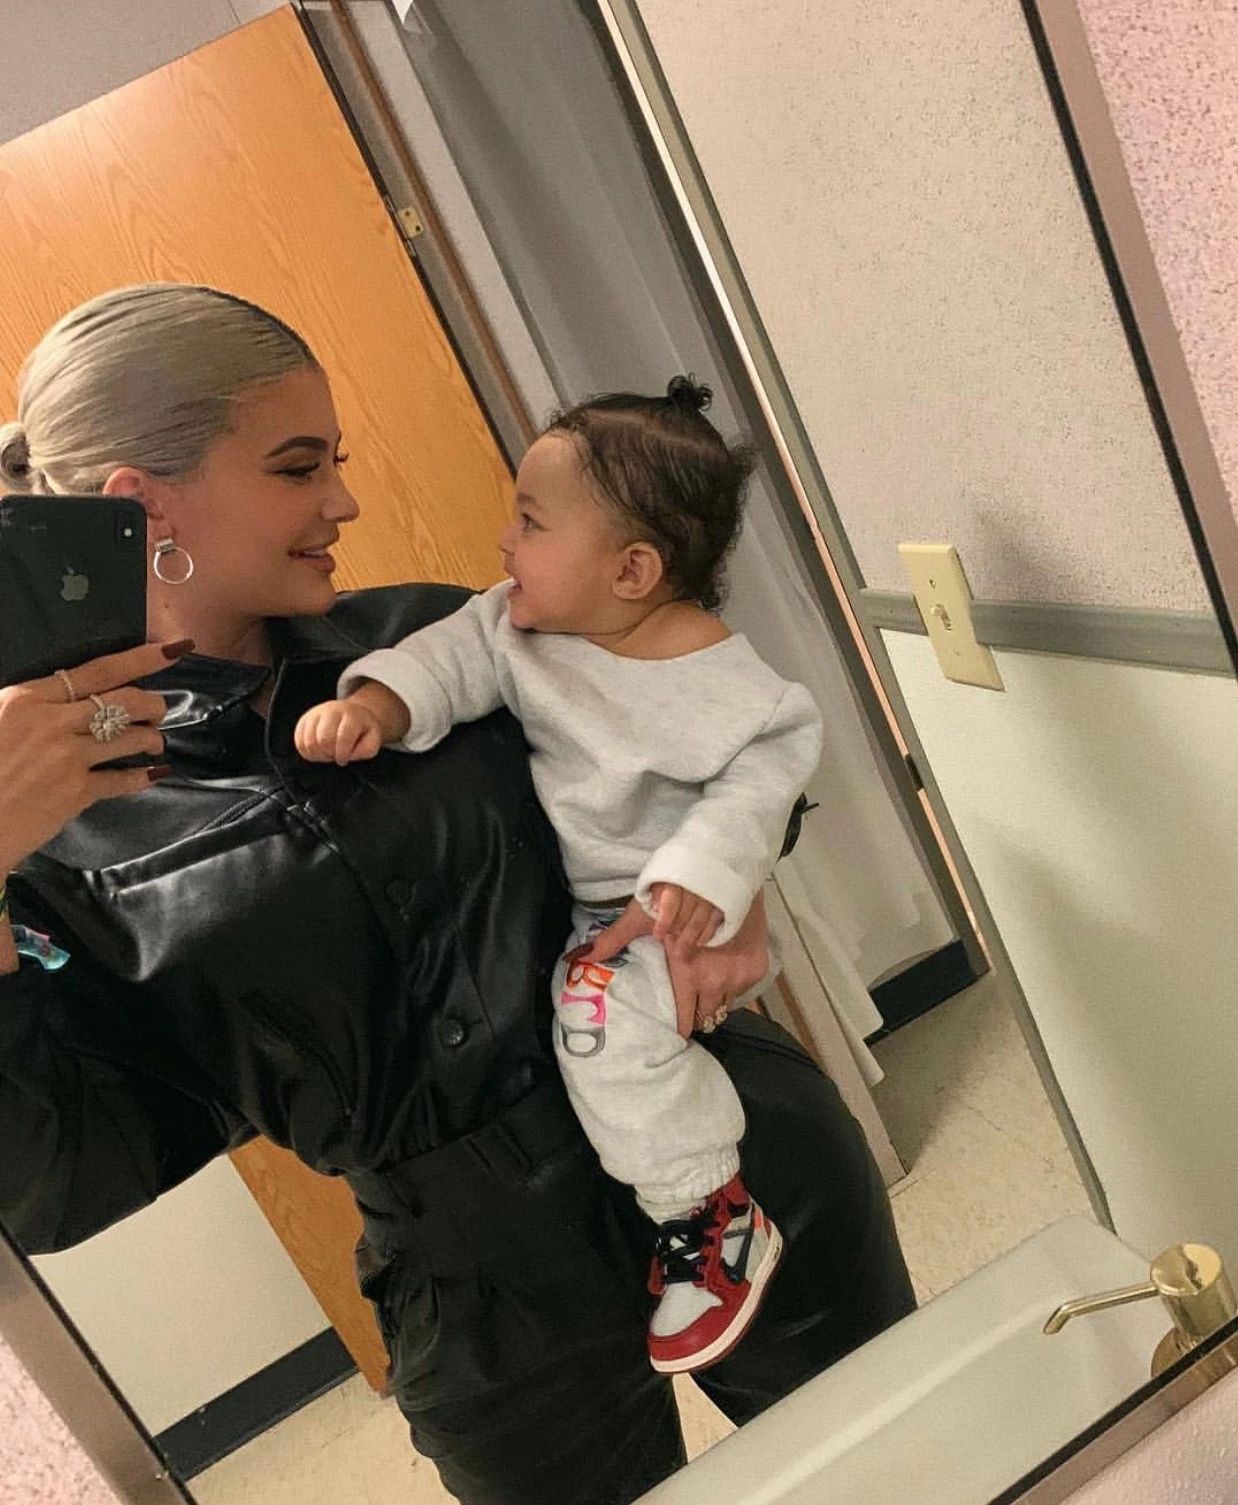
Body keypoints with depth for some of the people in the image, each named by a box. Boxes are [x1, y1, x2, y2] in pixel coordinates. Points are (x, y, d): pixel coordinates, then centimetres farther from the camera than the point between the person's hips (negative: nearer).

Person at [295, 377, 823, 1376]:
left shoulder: (712, 673, -22)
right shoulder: (523, 624, -6)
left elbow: (773, 755, -18)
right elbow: (456, 653, -15)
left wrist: (708, 866, -27)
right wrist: (374, 704, -34)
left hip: (662, 897, -8)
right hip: (560, 889, 8)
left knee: (606, 1023, -28)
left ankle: (716, 1222, -5)